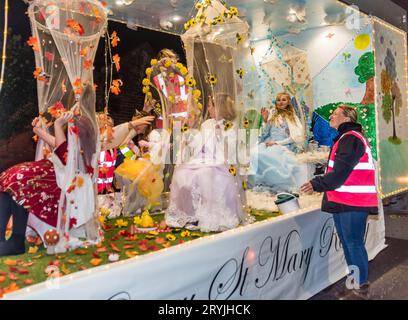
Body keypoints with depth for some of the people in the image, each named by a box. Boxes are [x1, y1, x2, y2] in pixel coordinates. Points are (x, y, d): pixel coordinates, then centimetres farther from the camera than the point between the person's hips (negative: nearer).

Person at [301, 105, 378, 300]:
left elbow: (341, 171, -19)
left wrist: (318, 184, -15)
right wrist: (319, 183, 13)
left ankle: (362, 288, 9)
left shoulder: (351, 138, -11)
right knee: (348, 243, 15)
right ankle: (355, 285, 26)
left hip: (352, 203, -10)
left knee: (353, 244, -3)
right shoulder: (345, 139, 21)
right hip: (343, 202, 10)